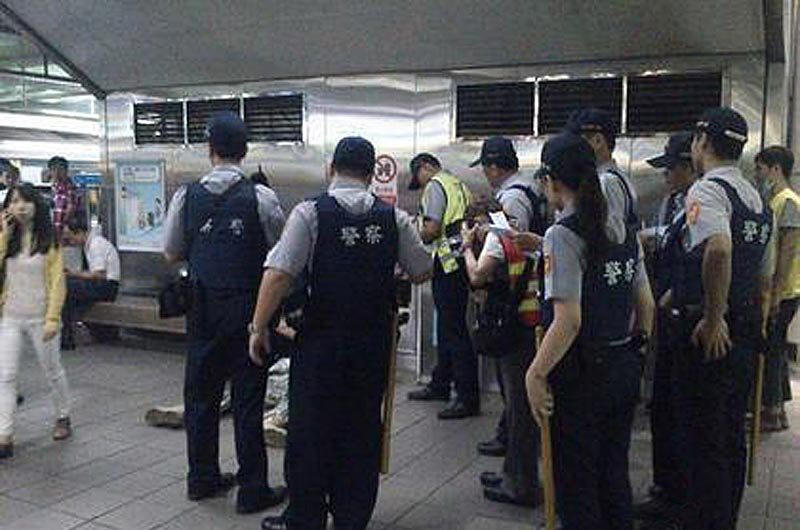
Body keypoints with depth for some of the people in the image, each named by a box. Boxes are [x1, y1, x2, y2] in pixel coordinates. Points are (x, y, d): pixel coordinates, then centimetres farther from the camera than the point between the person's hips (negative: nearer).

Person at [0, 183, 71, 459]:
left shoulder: (49, 240, -6)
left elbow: (57, 282, -9)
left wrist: (53, 319, -15)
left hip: (39, 318, -3)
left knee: (53, 372, 13)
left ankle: (63, 418, 35)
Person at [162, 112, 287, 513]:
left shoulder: (186, 197, -2)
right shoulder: (260, 198, -10)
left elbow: (171, 254, 7)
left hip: (203, 311, 3)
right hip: (248, 311, -3)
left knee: (200, 393, 16)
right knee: (247, 398, 4)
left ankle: (202, 478, 30)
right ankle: (252, 490, 12)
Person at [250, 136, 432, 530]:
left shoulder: (310, 213, -9)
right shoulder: (394, 218, 1)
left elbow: (278, 275, -16)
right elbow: (422, 272, 10)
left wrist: (259, 328, -7)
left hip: (321, 340, -3)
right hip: (374, 342, 3)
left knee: (310, 430, 10)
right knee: (363, 429, 15)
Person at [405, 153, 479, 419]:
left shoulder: (435, 186, -6)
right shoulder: (459, 185, 21)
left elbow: (432, 229, -15)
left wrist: (416, 236, 3)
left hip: (449, 263, -10)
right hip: (463, 261, 10)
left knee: (454, 330, -7)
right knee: (447, 327, 18)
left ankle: (468, 398, -5)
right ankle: (439, 385, 30)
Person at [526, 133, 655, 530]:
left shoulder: (562, 235, -16)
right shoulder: (622, 230, 7)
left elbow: (568, 321, -23)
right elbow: (646, 305, 12)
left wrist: (536, 373, -16)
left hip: (582, 374, -7)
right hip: (625, 369, 8)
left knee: (575, 482, 8)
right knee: (614, 474, 21)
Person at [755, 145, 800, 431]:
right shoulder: (774, 201, 15)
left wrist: (776, 295, -20)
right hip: (774, 292, 10)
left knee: (771, 349, -4)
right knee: (775, 349, 13)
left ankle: (772, 413, 4)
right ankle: (777, 410, 22)